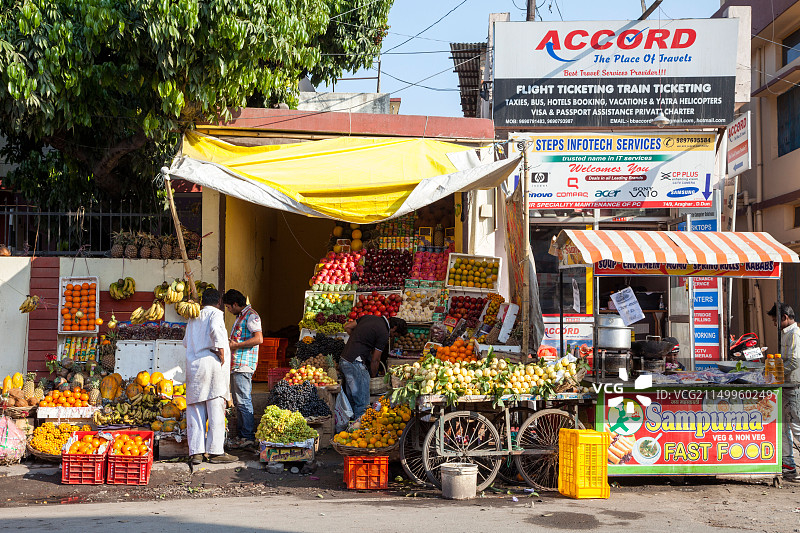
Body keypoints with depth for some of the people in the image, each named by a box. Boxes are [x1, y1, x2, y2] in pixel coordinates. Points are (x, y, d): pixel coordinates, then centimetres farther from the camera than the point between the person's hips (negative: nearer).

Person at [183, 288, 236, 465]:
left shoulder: (193, 318, 18)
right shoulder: (216, 313, 0)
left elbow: (186, 342, 22)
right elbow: (215, 329, -19)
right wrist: (221, 354, -14)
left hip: (193, 364, 5)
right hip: (212, 363, -5)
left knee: (195, 410, 6)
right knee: (216, 409, -1)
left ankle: (196, 452, 4)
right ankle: (216, 451, 0)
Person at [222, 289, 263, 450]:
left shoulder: (251, 316, -8)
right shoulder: (239, 317, 22)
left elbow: (258, 339, -19)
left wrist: (236, 345, -15)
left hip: (244, 365, -10)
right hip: (236, 365, 10)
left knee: (243, 401, -9)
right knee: (238, 402, 11)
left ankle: (248, 436, -6)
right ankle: (241, 434, 16)